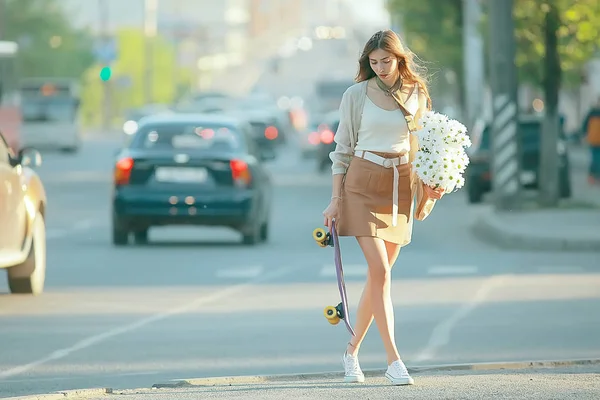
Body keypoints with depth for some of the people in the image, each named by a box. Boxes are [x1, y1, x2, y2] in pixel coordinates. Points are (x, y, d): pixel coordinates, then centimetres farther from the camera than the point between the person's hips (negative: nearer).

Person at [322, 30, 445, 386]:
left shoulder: (417, 95, 6)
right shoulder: (357, 95, -1)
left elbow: (422, 145, 14)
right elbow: (343, 148, 3)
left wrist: (433, 182, -4)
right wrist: (336, 200, -1)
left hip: (400, 188, 3)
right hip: (363, 185, -3)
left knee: (380, 273, 7)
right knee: (380, 271, -13)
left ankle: (352, 351, 22)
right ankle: (393, 360, -14)